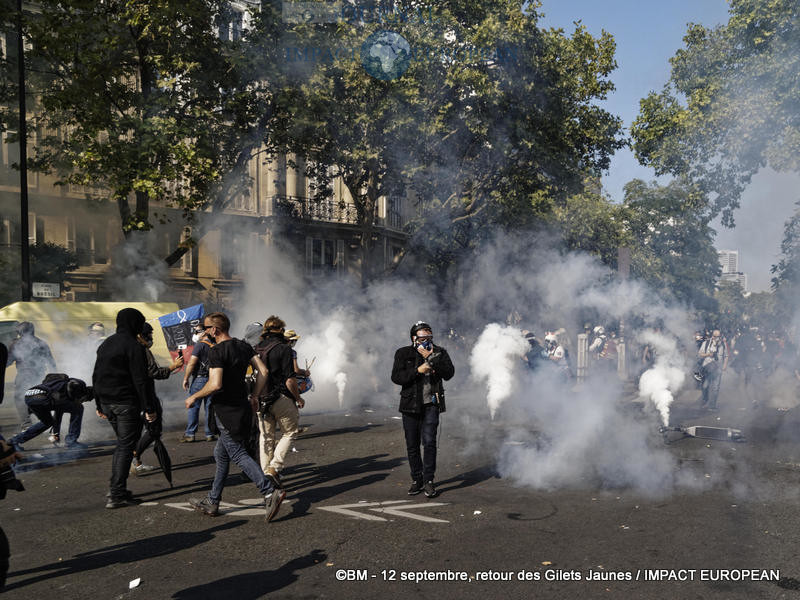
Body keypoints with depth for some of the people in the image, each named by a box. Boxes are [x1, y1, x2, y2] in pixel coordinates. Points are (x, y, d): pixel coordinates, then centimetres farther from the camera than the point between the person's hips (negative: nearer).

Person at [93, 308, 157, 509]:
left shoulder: (105, 344, 14)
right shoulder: (133, 346, -13)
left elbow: (96, 377, 19)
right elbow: (141, 380, -17)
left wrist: (99, 405, 24)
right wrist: (150, 408, -14)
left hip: (107, 403, 8)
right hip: (127, 404, -8)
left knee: (122, 443, 19)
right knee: (126, 446, -3)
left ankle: (117, 490, 18)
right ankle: (116, 495, -4)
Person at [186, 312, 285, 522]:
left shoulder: (217, 352, -15)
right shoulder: (244, 346, 9)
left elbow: (215, 385, -24)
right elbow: (263, 372, 5)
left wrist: (194, 397, -9)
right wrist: (254, 396, 13)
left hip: (226, 410, -9)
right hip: (242, 408, 9)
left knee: (238, 455, -7)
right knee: (220, 454, 17)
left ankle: (271, 491, -17)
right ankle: (212, 502, 25)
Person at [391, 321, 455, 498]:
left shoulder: (439, 352, 4)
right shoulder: (403, 354, 2)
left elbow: (449, 374, -10)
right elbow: (396, 377, -8)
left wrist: (432, 358, -18)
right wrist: (417, 370, -17)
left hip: (431, 404, -1)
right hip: (410, 405, 1)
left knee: (429, 442, -11)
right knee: (412, 446, 6)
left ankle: (429, 480, 0)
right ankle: (416, 480, 19)